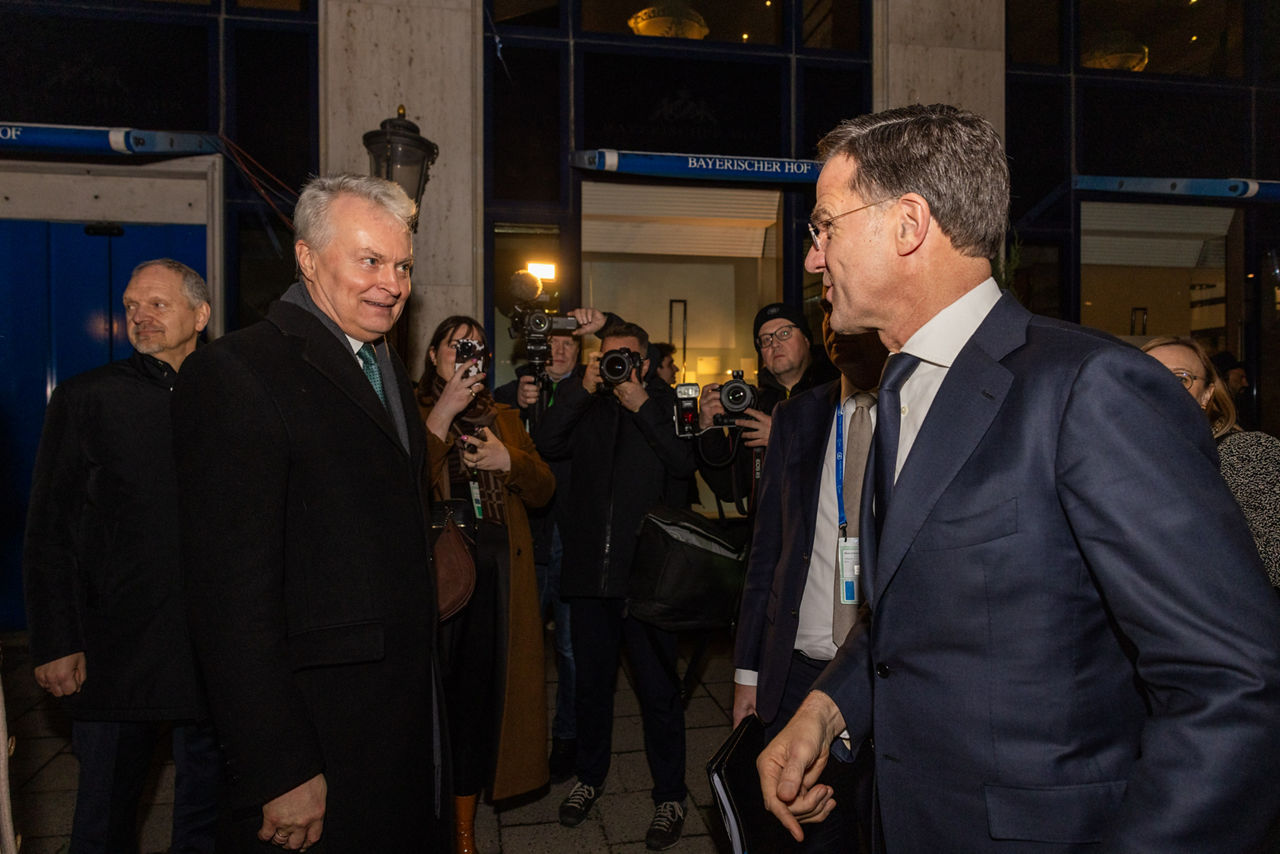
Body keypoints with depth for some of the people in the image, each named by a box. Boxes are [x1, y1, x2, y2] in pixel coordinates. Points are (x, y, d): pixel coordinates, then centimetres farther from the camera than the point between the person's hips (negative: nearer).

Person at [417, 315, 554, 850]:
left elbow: (543, 490, 11)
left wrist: (509, 461, -7)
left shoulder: (504, 420, 19)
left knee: (479, 689, 7)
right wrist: (444, 412, -17)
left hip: (497, 573, 3)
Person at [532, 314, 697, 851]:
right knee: (591, 681, 17)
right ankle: (590, 776, 38)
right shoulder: (588, 408, 12)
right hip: (590, 571, 4)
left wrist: (640, 404, -14)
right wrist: (584, 387, -11)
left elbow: (685, 461, -13)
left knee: (658, 689, 5)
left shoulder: (667, 403, 4)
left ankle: (670, 795, 22)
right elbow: (546, 444, -6)